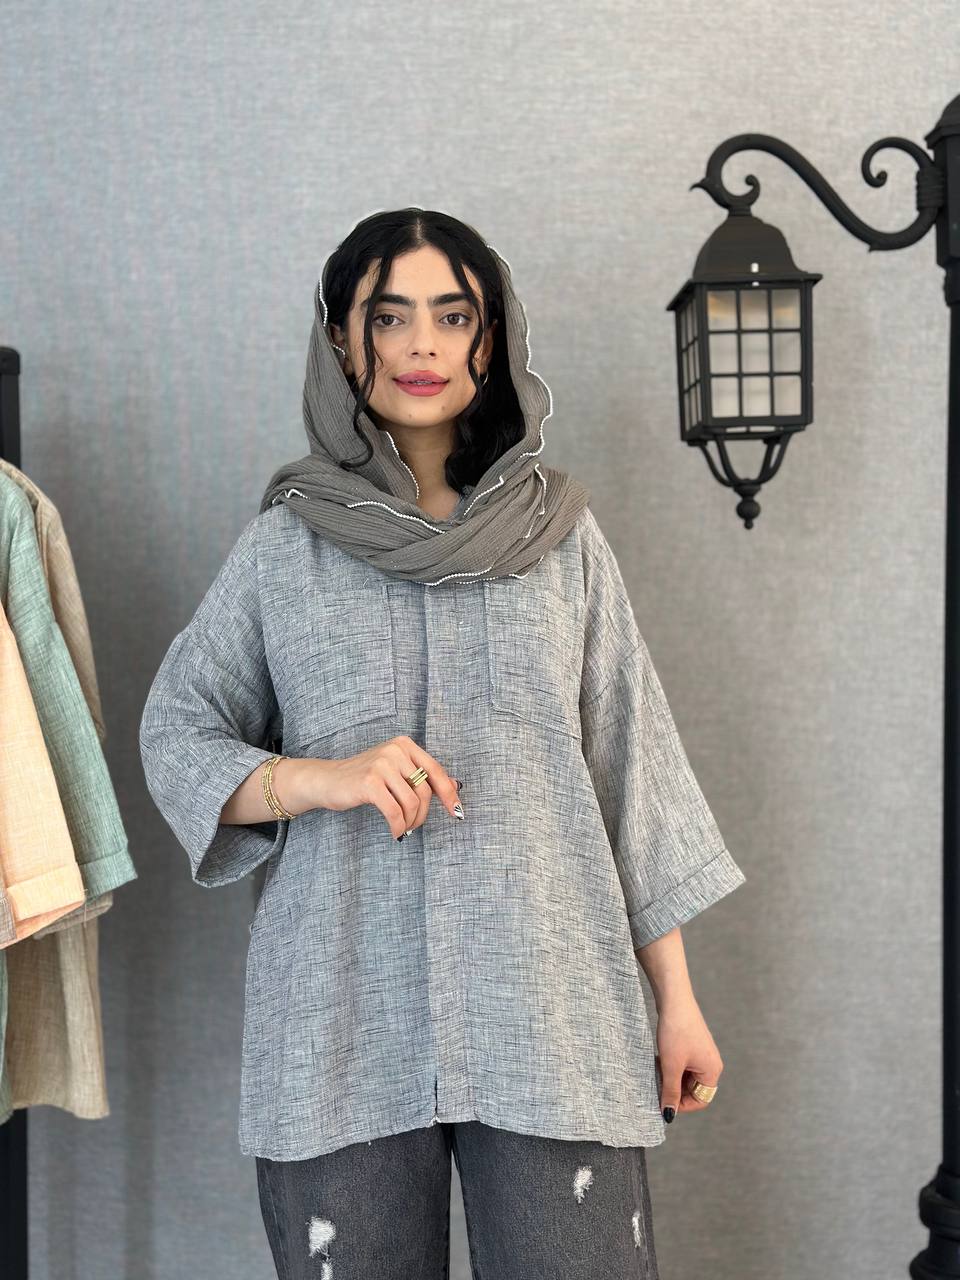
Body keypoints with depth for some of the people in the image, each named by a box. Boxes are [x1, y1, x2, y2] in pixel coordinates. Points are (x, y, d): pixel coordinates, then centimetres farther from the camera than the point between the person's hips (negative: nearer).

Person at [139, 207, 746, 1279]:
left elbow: (632, 766, 7)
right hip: (339, 1024, 0)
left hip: (549, 1010, 0)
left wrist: (678, 999, 6)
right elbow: (174, 730, 7)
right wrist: (320, 778, -13)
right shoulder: (281, 546, 5)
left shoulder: (561, 536, 6)